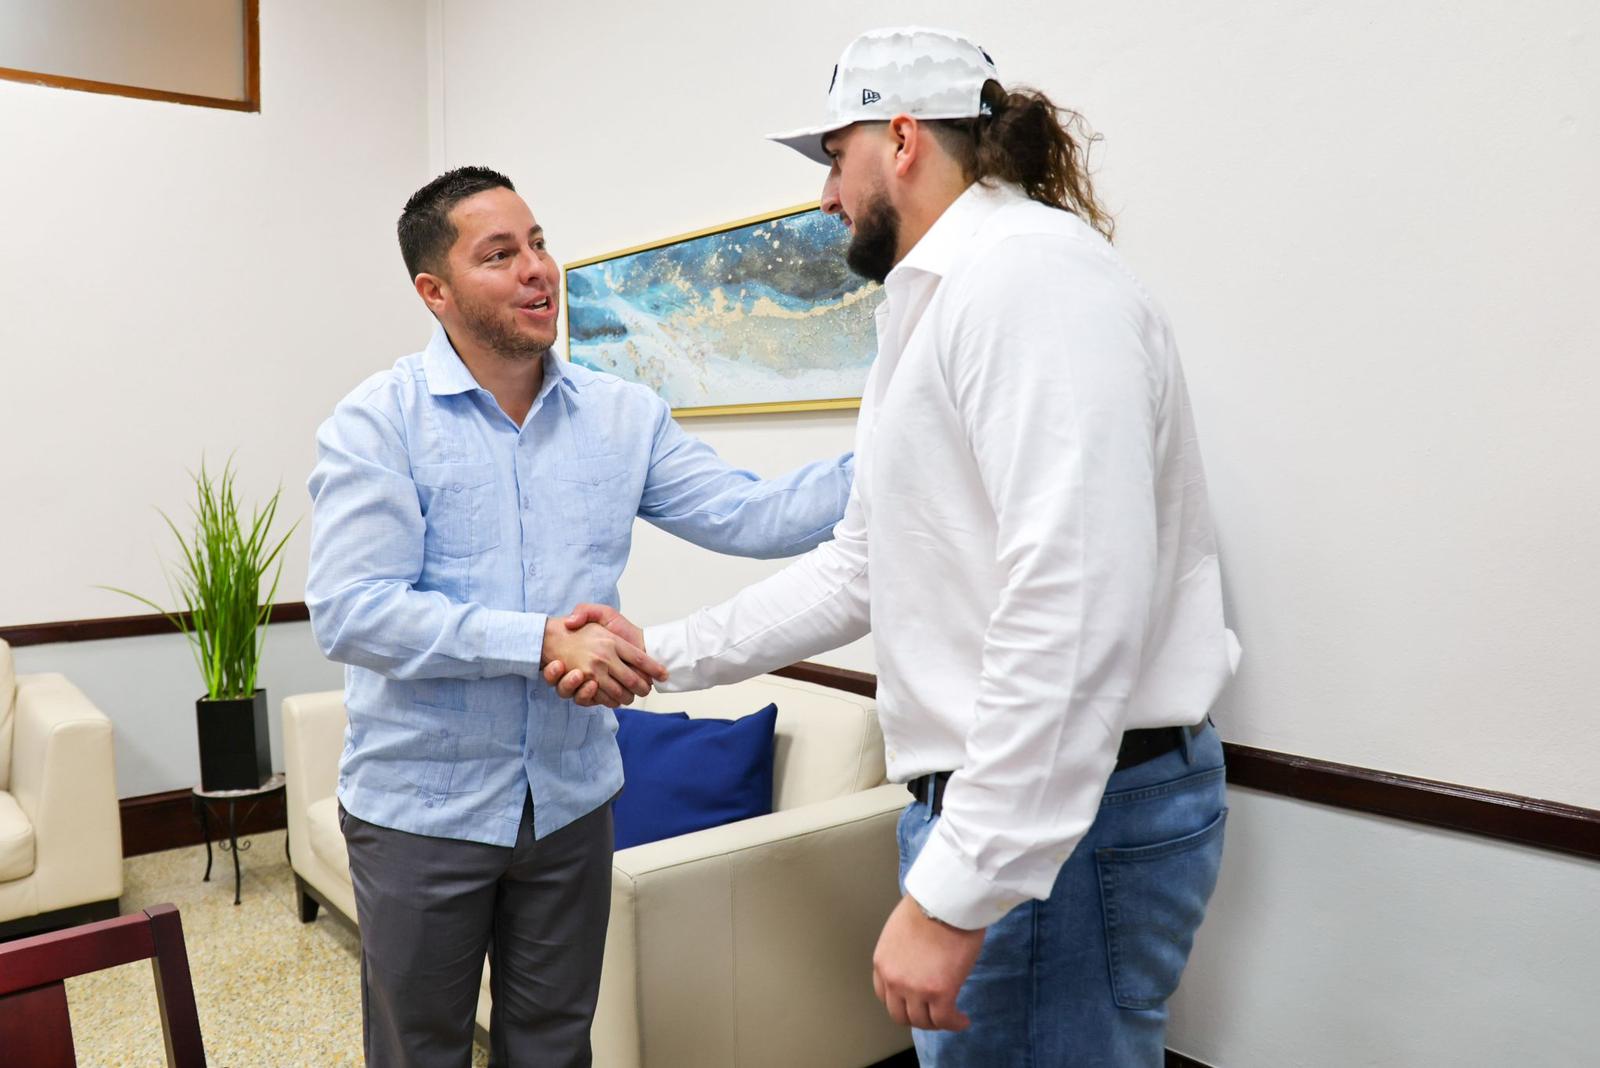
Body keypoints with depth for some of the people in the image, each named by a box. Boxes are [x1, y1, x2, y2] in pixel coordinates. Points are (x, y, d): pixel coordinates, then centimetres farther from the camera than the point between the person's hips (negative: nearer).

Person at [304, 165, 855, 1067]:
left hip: (572, 798, 4)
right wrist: (543, 642, -26)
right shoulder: (379, 421, -10)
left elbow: (748, 515, -5)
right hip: (422, 805, -3)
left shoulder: (622, 415, 1)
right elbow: (349, 611, -20)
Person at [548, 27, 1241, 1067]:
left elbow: (1077, 610, -27)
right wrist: (664, 651, 14)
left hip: (1063, 819, -10)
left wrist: (952, 896, -25)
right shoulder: (939, 305, 18)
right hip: (987, 795, 10)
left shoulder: (1033, 272, -16)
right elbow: (862, 569, 18)